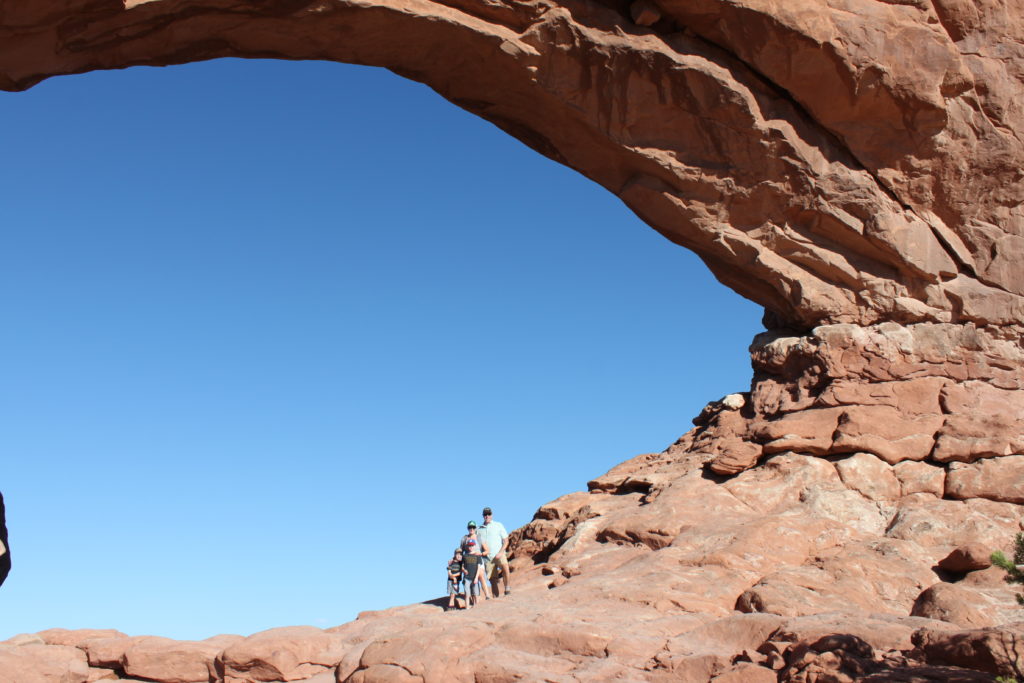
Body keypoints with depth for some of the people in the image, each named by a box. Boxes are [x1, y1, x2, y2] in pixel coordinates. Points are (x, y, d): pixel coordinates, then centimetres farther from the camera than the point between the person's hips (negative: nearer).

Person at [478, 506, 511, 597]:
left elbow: (506, 541, 1)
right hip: (488, 557, 3)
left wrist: (500, 552, -11)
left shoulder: (498, 525, 4)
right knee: (493, 580, 0)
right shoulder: (480, 529, 12)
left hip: (499, 554, -3)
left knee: (505, 566, -33)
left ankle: (507, 588, -23)